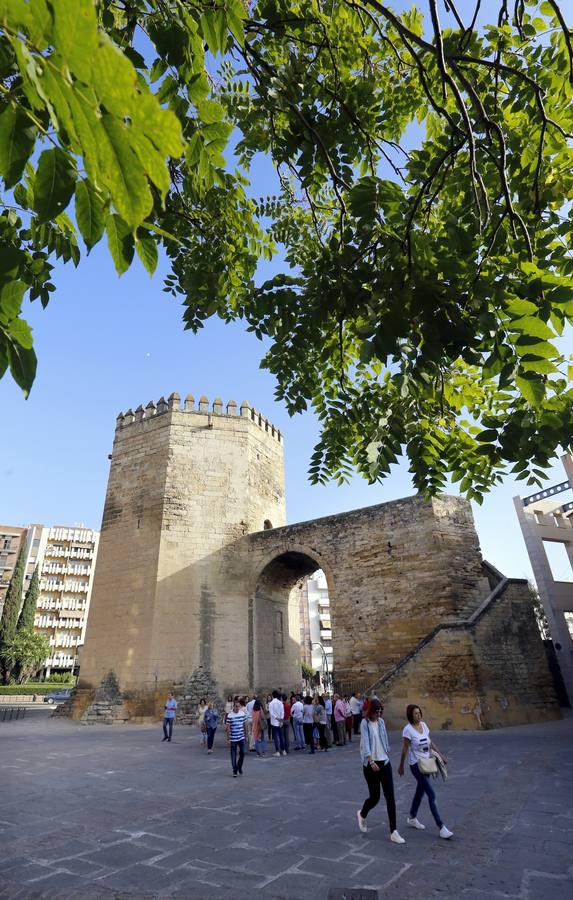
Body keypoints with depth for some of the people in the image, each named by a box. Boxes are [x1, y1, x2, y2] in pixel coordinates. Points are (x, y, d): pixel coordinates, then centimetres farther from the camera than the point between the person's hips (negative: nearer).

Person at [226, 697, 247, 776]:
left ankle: (239, 767, 31)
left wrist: (246, 735, 11)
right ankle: (235, 771, 18)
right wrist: (228, 739, -8)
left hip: (241, 738, 3)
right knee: (234, 755, 4)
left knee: (242, 753, 7)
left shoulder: (243, 714, -3)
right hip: (233, 739, -3)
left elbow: (245, 725, 8)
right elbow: (228, 728, -9)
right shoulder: (230, 716, -14)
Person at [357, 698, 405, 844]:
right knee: (375, 797, 6)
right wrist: (371, 762, -33)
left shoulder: (381, 722, 5)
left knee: (390, 796, 0)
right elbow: (365, 743, -23)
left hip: (385, 762, 5)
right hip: (371, 764, -5)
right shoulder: (365, 723, -13)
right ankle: (362, 814, 37)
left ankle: (393, 832, 8)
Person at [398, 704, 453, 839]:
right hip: (416, 765, -7)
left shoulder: (423, 724, 0)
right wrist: (401, 766, -4)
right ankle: (441, 828, -3)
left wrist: (440, 755, 9)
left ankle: (412, 818, 37)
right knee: (432, 794, -9)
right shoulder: (408, 729, -19)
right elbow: (405, 749, -12)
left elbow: (430, 742, 12)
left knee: (420, 792, 19)